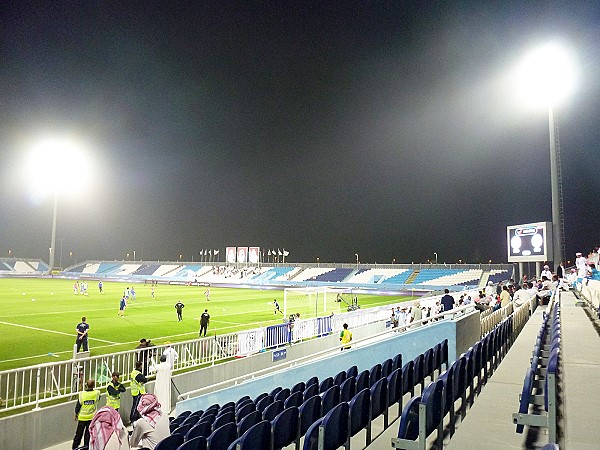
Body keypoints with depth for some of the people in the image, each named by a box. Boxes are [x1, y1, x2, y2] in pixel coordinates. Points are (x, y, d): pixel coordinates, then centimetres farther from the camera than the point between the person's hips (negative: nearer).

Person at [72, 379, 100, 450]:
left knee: (79, 433, 16)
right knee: (88, 433, 12)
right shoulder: (97, 393, -15)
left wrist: (76, 414, 10)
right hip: (92, 417, 0)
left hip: (82, 417, 0)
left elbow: (78, 405, -7)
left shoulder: (82, 394, -16)